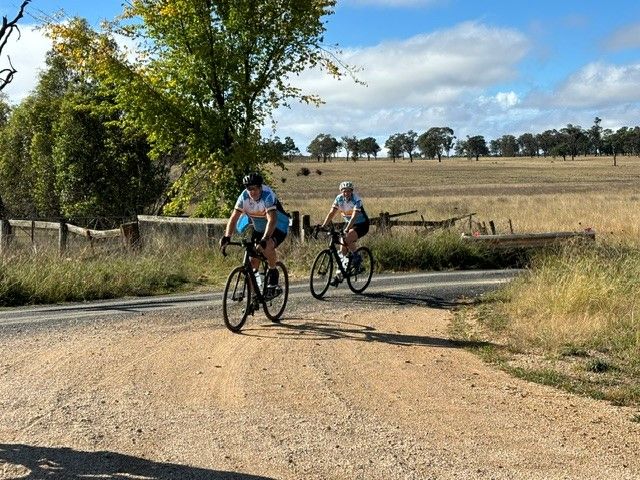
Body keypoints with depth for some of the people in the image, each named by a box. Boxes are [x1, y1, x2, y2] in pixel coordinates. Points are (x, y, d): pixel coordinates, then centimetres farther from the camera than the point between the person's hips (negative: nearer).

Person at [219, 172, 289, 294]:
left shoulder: (268, 196, -29)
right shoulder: (244, 197, -14)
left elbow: (272, 220, -40)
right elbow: (233, 218, -15)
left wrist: (264, 239, -52)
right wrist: (227, 237, -30)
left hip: (278, 228, -5)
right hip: (259, 229, 5)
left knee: (267, 246, -36)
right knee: (252, 261, -4)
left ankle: (273, 273, -12)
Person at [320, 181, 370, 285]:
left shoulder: (356, 200, -25)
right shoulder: (339, 199, -9)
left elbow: (354, 216, -37)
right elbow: (332, 213, -15)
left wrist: (347, 229, -50)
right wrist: (323, 225, -29)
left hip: (361, 224, -6)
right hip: (348, 223, 6)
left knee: (347, 238, -32)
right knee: (343, 249, -4)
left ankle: (357, 258, -9)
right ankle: (340, 275, 5)